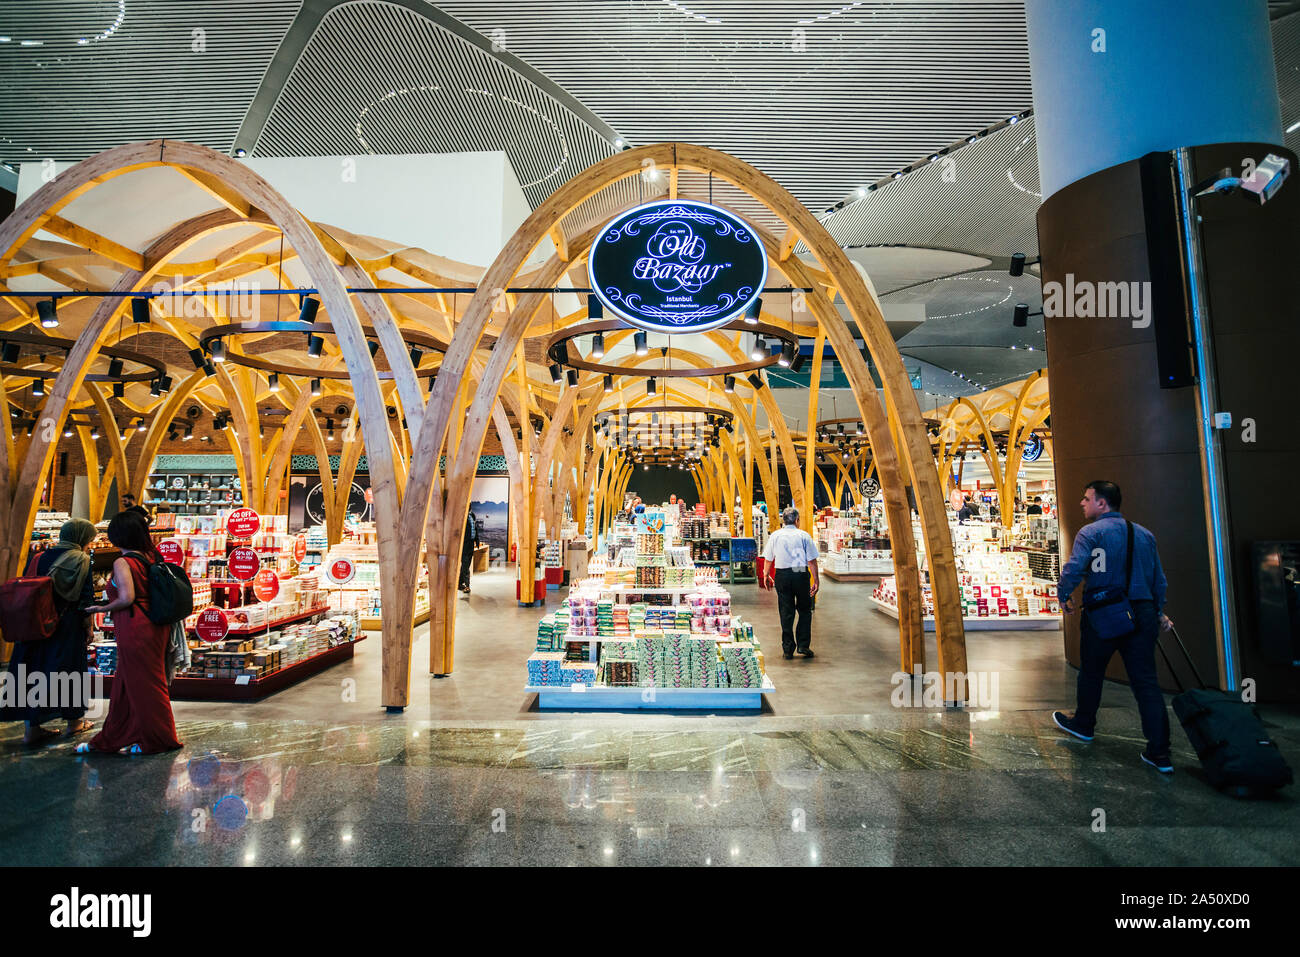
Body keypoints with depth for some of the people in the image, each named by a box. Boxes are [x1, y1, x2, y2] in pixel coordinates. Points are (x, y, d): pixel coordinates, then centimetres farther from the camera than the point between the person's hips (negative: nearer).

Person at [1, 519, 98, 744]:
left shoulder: (38, 558, 7)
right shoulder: (81, 560, -8)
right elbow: (86, 596, -11)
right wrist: (88, 625, -3)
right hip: (68, 627, -5)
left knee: (34, 669, 10)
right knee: (69, 669, 6)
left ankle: (31, 728, 13)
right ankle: (73, 721, 17)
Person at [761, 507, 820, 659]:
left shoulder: (775, 536, 3)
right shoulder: (804, 535, -3)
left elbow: (768, 559, 7)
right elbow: (812, 561, -5)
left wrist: (767, 576, 21)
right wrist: (816, 580, 1)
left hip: (782, 575, 2)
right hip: (801, 574, -2)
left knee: (786, 612, 8)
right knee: (804, 611, 14)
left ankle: (788, 649, 13)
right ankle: (803, 645, 10)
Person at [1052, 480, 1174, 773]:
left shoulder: (1091, 533, -9)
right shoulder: (1144, 534, 11)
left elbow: (1073, 569, -21)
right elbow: (1159, 579, 15)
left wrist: (1063, 596, -5)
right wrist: (1158, 611, 25)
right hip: (1141, 614, 5)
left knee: (1091, 673, 14)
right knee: (1146, 680, 5)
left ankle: (1083, 725, 31)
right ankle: (1159, 752, 3)